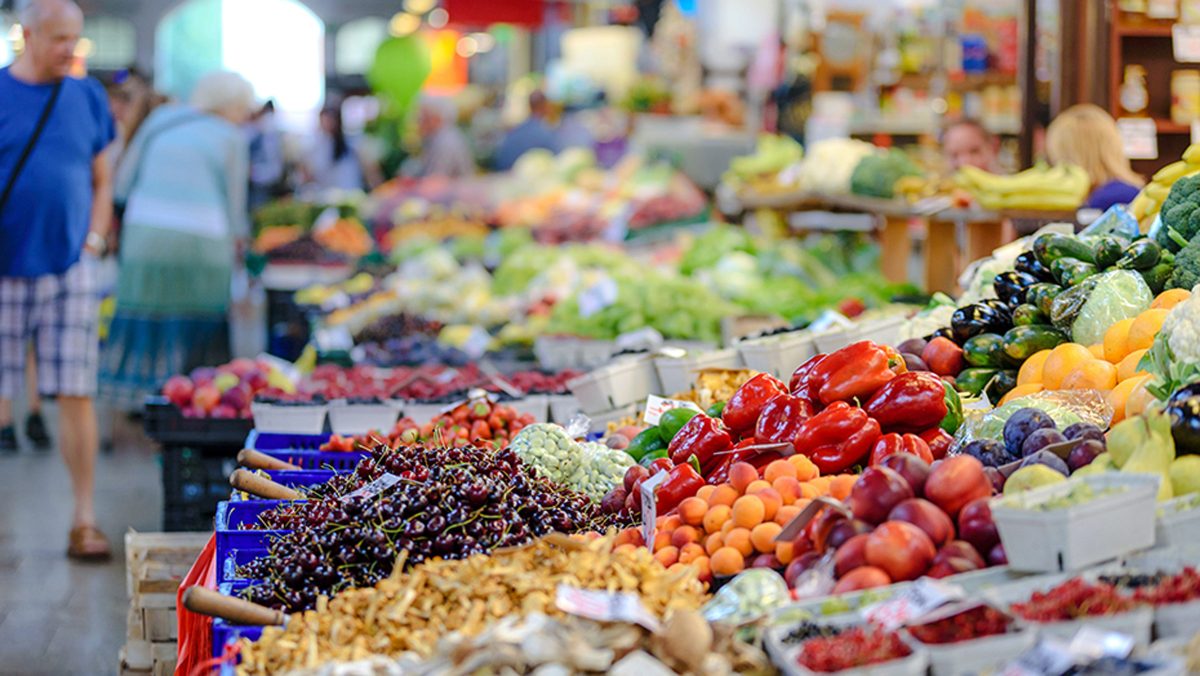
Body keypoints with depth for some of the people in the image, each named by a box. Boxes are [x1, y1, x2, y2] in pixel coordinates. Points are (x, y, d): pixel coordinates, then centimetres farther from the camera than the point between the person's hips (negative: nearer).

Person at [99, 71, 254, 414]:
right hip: (200, 243, -3)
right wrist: (237, 240, 24)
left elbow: (123, 184, 16)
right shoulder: (231, 137, 4)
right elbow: (233, 205, 7)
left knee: (144, 321, 7)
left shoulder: (161, 119, 15)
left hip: (144, 234, 4)